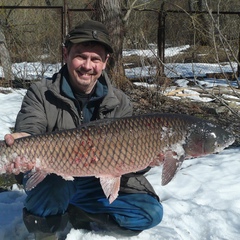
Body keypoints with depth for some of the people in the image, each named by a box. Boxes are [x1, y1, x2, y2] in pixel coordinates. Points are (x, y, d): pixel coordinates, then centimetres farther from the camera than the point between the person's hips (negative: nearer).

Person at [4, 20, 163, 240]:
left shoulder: (120, 103, -4)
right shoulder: (41, 94, -9)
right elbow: (26, 135, -23)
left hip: (96, 186, 3)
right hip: (50, 180, -3)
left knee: (150, 212, -13)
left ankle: (74, 214, 1)